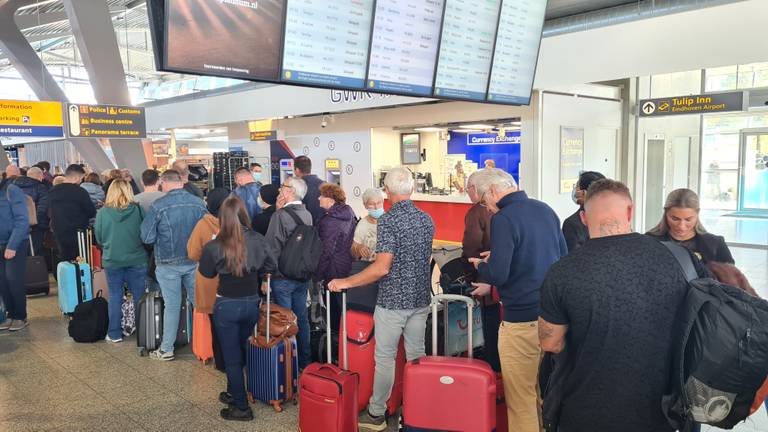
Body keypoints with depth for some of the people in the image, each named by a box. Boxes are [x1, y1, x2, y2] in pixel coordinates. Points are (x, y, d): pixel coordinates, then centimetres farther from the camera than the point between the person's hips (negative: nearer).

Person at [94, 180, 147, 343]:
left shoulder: (102, 212, -7)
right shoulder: (137, 210, -10)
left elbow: (99, 239, 3)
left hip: (112, 261, 0)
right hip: (136, 260, 0)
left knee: (115, 296, 11)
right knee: (139, 296, 10)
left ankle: (114, 334, 17)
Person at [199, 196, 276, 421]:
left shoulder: (215, 246, -17)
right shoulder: (258, 240, -9)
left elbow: (207, 272, 1)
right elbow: (270, 267, 4)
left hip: (226, 305, -3)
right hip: (251, 303, 4)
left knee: (231, 356, 9)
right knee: (241, 351, 23)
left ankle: (242, 407, 16)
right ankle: (234, 393, 40)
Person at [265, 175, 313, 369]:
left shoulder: (280, 215, -16)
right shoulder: (307, 215, 2)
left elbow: (272, 247, -16)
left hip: (283, 276, -6)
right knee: (302, 319, 15)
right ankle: (304, 361, 26)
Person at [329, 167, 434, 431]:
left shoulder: (388, 220, -17)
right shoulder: (427, 220, 4)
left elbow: (382, 268, -22)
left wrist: (346, 283, -14)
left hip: (393, 301, -6)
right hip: (421, 299, 7)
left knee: (385, 358, 5)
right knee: (416, 355, 15)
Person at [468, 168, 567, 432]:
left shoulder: (503, 219, -15)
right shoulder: (545, 210, 8)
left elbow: (497, 274, -21)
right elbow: (564, 257, 19)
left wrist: (480, 266, 2)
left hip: (522, 318, -8)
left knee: (521, 397, 4)